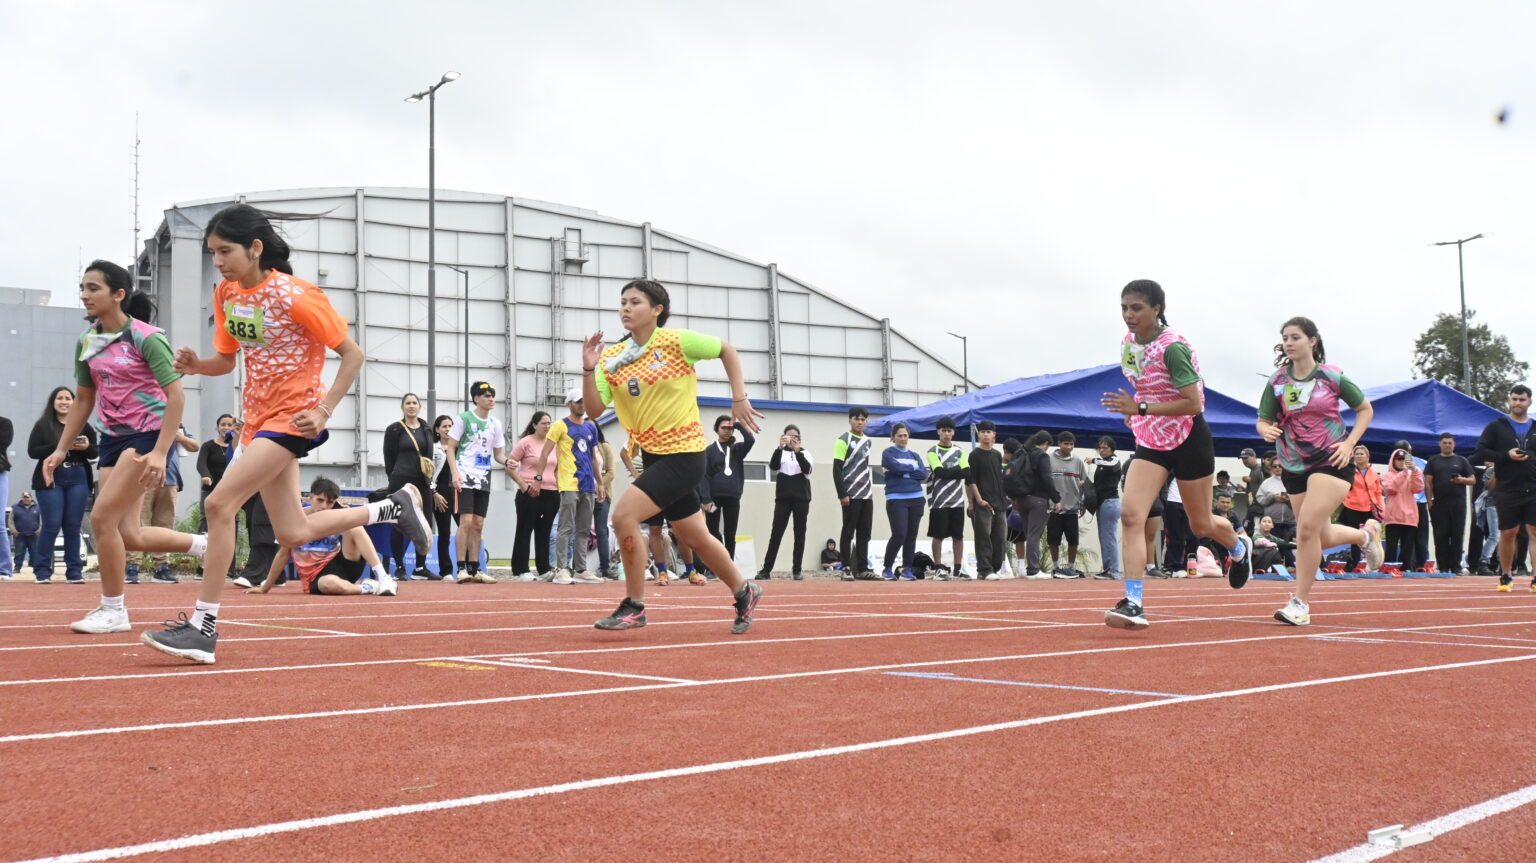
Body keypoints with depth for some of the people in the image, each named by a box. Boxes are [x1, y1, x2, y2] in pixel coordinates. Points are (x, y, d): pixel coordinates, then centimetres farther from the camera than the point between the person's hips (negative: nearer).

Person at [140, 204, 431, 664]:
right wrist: (197, 364, -8)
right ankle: (395, 507, 29)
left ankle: (203, 626, -10)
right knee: (292, 534, 11)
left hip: (293, 417, -8)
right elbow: (227, 359, 14)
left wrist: (324, 410, -21)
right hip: (257, 416, 8)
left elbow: (352, 353, -12)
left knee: (219, 504, -18)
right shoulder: (225, 293, 4)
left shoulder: (294, 295, -17)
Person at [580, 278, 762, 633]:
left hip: (684, 453, -6)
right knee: (695, 537, 16)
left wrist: (739, 399, -1)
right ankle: (743, 592, 38)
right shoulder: (613, 357, 1)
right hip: (653, 455, 6)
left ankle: (634, 605, -6)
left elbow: (727, 351, 2)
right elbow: (594, 409, -6)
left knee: (624, 514, -20)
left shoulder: (676, 341, -11)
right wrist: (589, 369, -20)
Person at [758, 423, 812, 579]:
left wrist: (797, 451, -22)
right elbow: (773, 466, -11)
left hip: (801, 498, 1)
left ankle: (796, 570, 5)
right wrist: (780, 448, -25)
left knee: (799, 533, 1)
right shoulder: (780, 453, 9)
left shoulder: (804, 453, 9)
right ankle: (766, 569, -7)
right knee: (776, 533, -6)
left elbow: (807, 469, -9)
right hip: (783, 498, -1)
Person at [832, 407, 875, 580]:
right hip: (851, 495, -6)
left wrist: (870, 489, 12)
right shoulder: (843, 441, -6)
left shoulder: (868, 442, 15)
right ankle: (846, 568, 1)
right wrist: (842, 494, -15)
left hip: (867, 495, 6)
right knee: (849, 532, -3)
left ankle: (862, 568, 10)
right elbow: (836, 469, -10)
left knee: (864, 533, 6)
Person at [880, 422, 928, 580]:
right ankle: (887, 569, 0)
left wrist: (904, 473, -7)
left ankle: (907, 569, 10)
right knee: (899, 535, -13)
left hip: (916, 498, 5)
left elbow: (924, 473, 1)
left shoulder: (915, 455, 16)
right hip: (896, 499, -5)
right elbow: (896, 467, -15)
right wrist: (913, 467, 0)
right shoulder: (888, 453, 3)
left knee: (911, 535, 3)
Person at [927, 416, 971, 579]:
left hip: (958, 501, 4)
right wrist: (960, 471, -6)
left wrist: (971, 501, -6)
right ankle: (938, 568, 4)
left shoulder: (960, 452, 12)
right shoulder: (933, 451, 1)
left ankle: (958, 568, 11)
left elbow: (968, 475, 3)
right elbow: (940, 472, -14)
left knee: (958, 535, 4)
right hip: (939, 501, -4)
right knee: (938, 535, -2)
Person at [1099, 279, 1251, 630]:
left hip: (1189, 442, -6)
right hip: (1150, 444, 6)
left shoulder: (1173, 347, -21)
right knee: (1130, 515, -16)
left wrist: (1141, 408, -31)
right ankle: (1133, 604, -21)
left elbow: (1193, 403, -26)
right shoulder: (1128, 342, 2)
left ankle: (1239, 548, 48)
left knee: (1201, 525, 11)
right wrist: (1135, 412, 8)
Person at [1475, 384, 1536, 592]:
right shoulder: (1496, 427, 6)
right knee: (1508, 533, 5)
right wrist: (1507, 455, -13)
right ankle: (1506, 575, 17)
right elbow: (1481, 451, -1)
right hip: (1507, 491, -1)